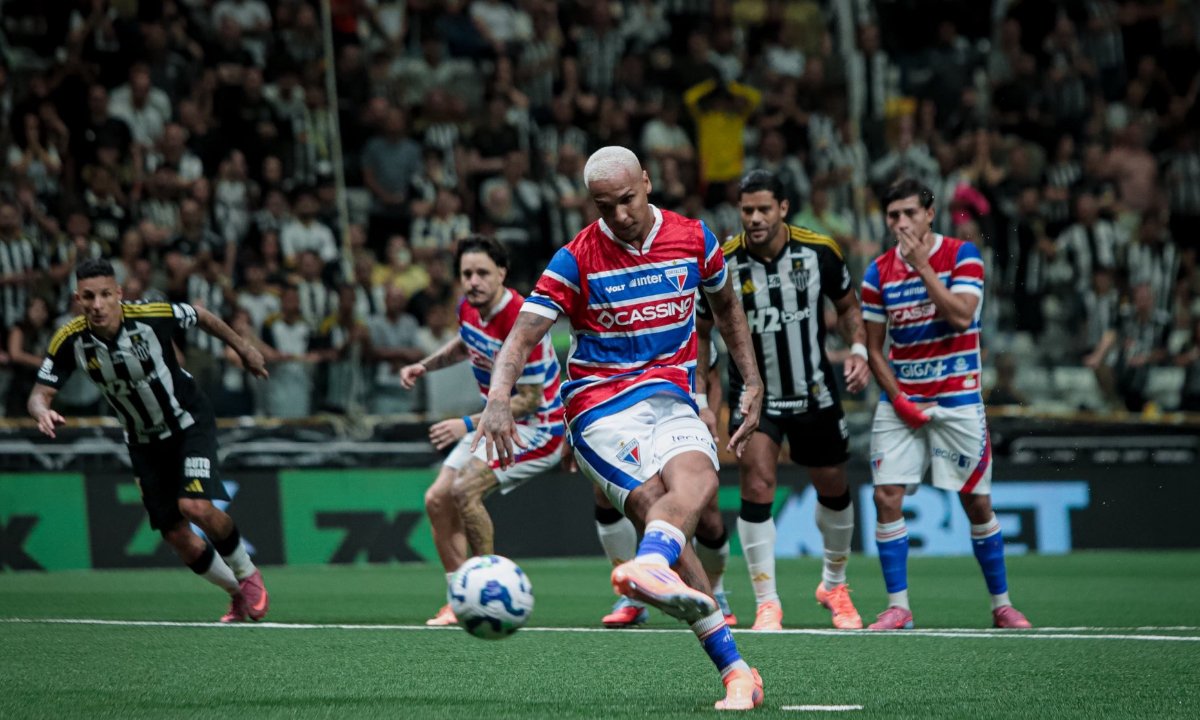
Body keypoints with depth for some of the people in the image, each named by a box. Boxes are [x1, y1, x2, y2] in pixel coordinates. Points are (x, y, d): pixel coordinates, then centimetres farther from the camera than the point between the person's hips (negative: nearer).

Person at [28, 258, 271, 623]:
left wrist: (243, 348, 8)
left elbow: (201, 316, -5)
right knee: (178, 536, 2)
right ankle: (239, 595, 27)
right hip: (144, 440, 4)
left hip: (190, 424, -4)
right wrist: (43, 412, -38)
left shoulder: (151, 316, -25)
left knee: (196, 506, -25)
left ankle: (248, 575, 3)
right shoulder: (70, 340, -19)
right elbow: (40, 394, -13)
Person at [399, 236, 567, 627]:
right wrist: (425, 365, 8)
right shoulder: (468, 308, -2)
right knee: (437, 500, 1)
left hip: (536, 425, -9)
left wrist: (469, 424, -26)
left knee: (465, 490, -25)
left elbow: (529, 399, -23)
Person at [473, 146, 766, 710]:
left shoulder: (692, 239, 8)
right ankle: (735, 670, -27)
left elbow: (725, 308, 27)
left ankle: (648, 568, -65)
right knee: (659, 507, -26)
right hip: (600, 409, -3)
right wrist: (498, 400, -29)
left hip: (671, 400, 3)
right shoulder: (576, 260, -2)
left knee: (697, 479, -33)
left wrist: (753, 383, 21)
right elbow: (522, 335, -11)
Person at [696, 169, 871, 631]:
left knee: (833, 489, 14)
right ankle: (767, 604, -10)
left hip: (816, 393, 2)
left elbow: (847, 305, 8)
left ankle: (834, 585, 38)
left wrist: (858, 349, -10)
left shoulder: (819, 251, -10)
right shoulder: (722, 263, -13)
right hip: (755, 396, -2)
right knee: (757, 486, -18)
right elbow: (700, 332, 0)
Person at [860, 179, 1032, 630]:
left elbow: (961, 315, -20)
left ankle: (1002, 605, 13)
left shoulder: (961, 256, -4)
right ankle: (897, 606, -3)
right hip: (901, 400, 2)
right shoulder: (879, 272, 3)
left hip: (957, 399, -2)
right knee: (887, 497, -9)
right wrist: (897, 397, -5)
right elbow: (873, 347, 7)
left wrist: (922, 265, -18)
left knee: (977, 502, 1)